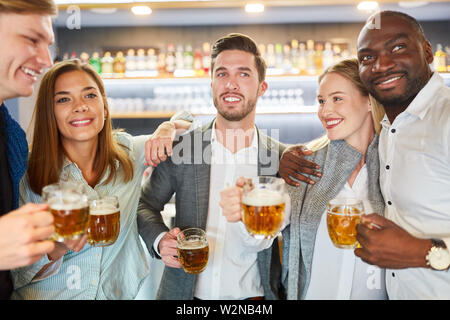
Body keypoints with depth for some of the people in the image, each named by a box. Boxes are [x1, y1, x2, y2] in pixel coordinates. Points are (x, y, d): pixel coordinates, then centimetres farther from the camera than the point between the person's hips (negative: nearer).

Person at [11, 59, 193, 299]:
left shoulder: (129, 152, -9)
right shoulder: (29, 176, -16)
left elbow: (189, 124, 5)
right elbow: (14, 272, -12)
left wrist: (168, 127, -17)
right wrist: (55, 249, -32)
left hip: (117, 293, 3)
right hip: (47, 295, -3)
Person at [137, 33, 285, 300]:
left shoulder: (283, 159, -8)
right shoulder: (180, 149, -8)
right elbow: (146, 205, 3)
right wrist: (160, 240, -15)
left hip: (253, 295, 0)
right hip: (185, 293, 1)